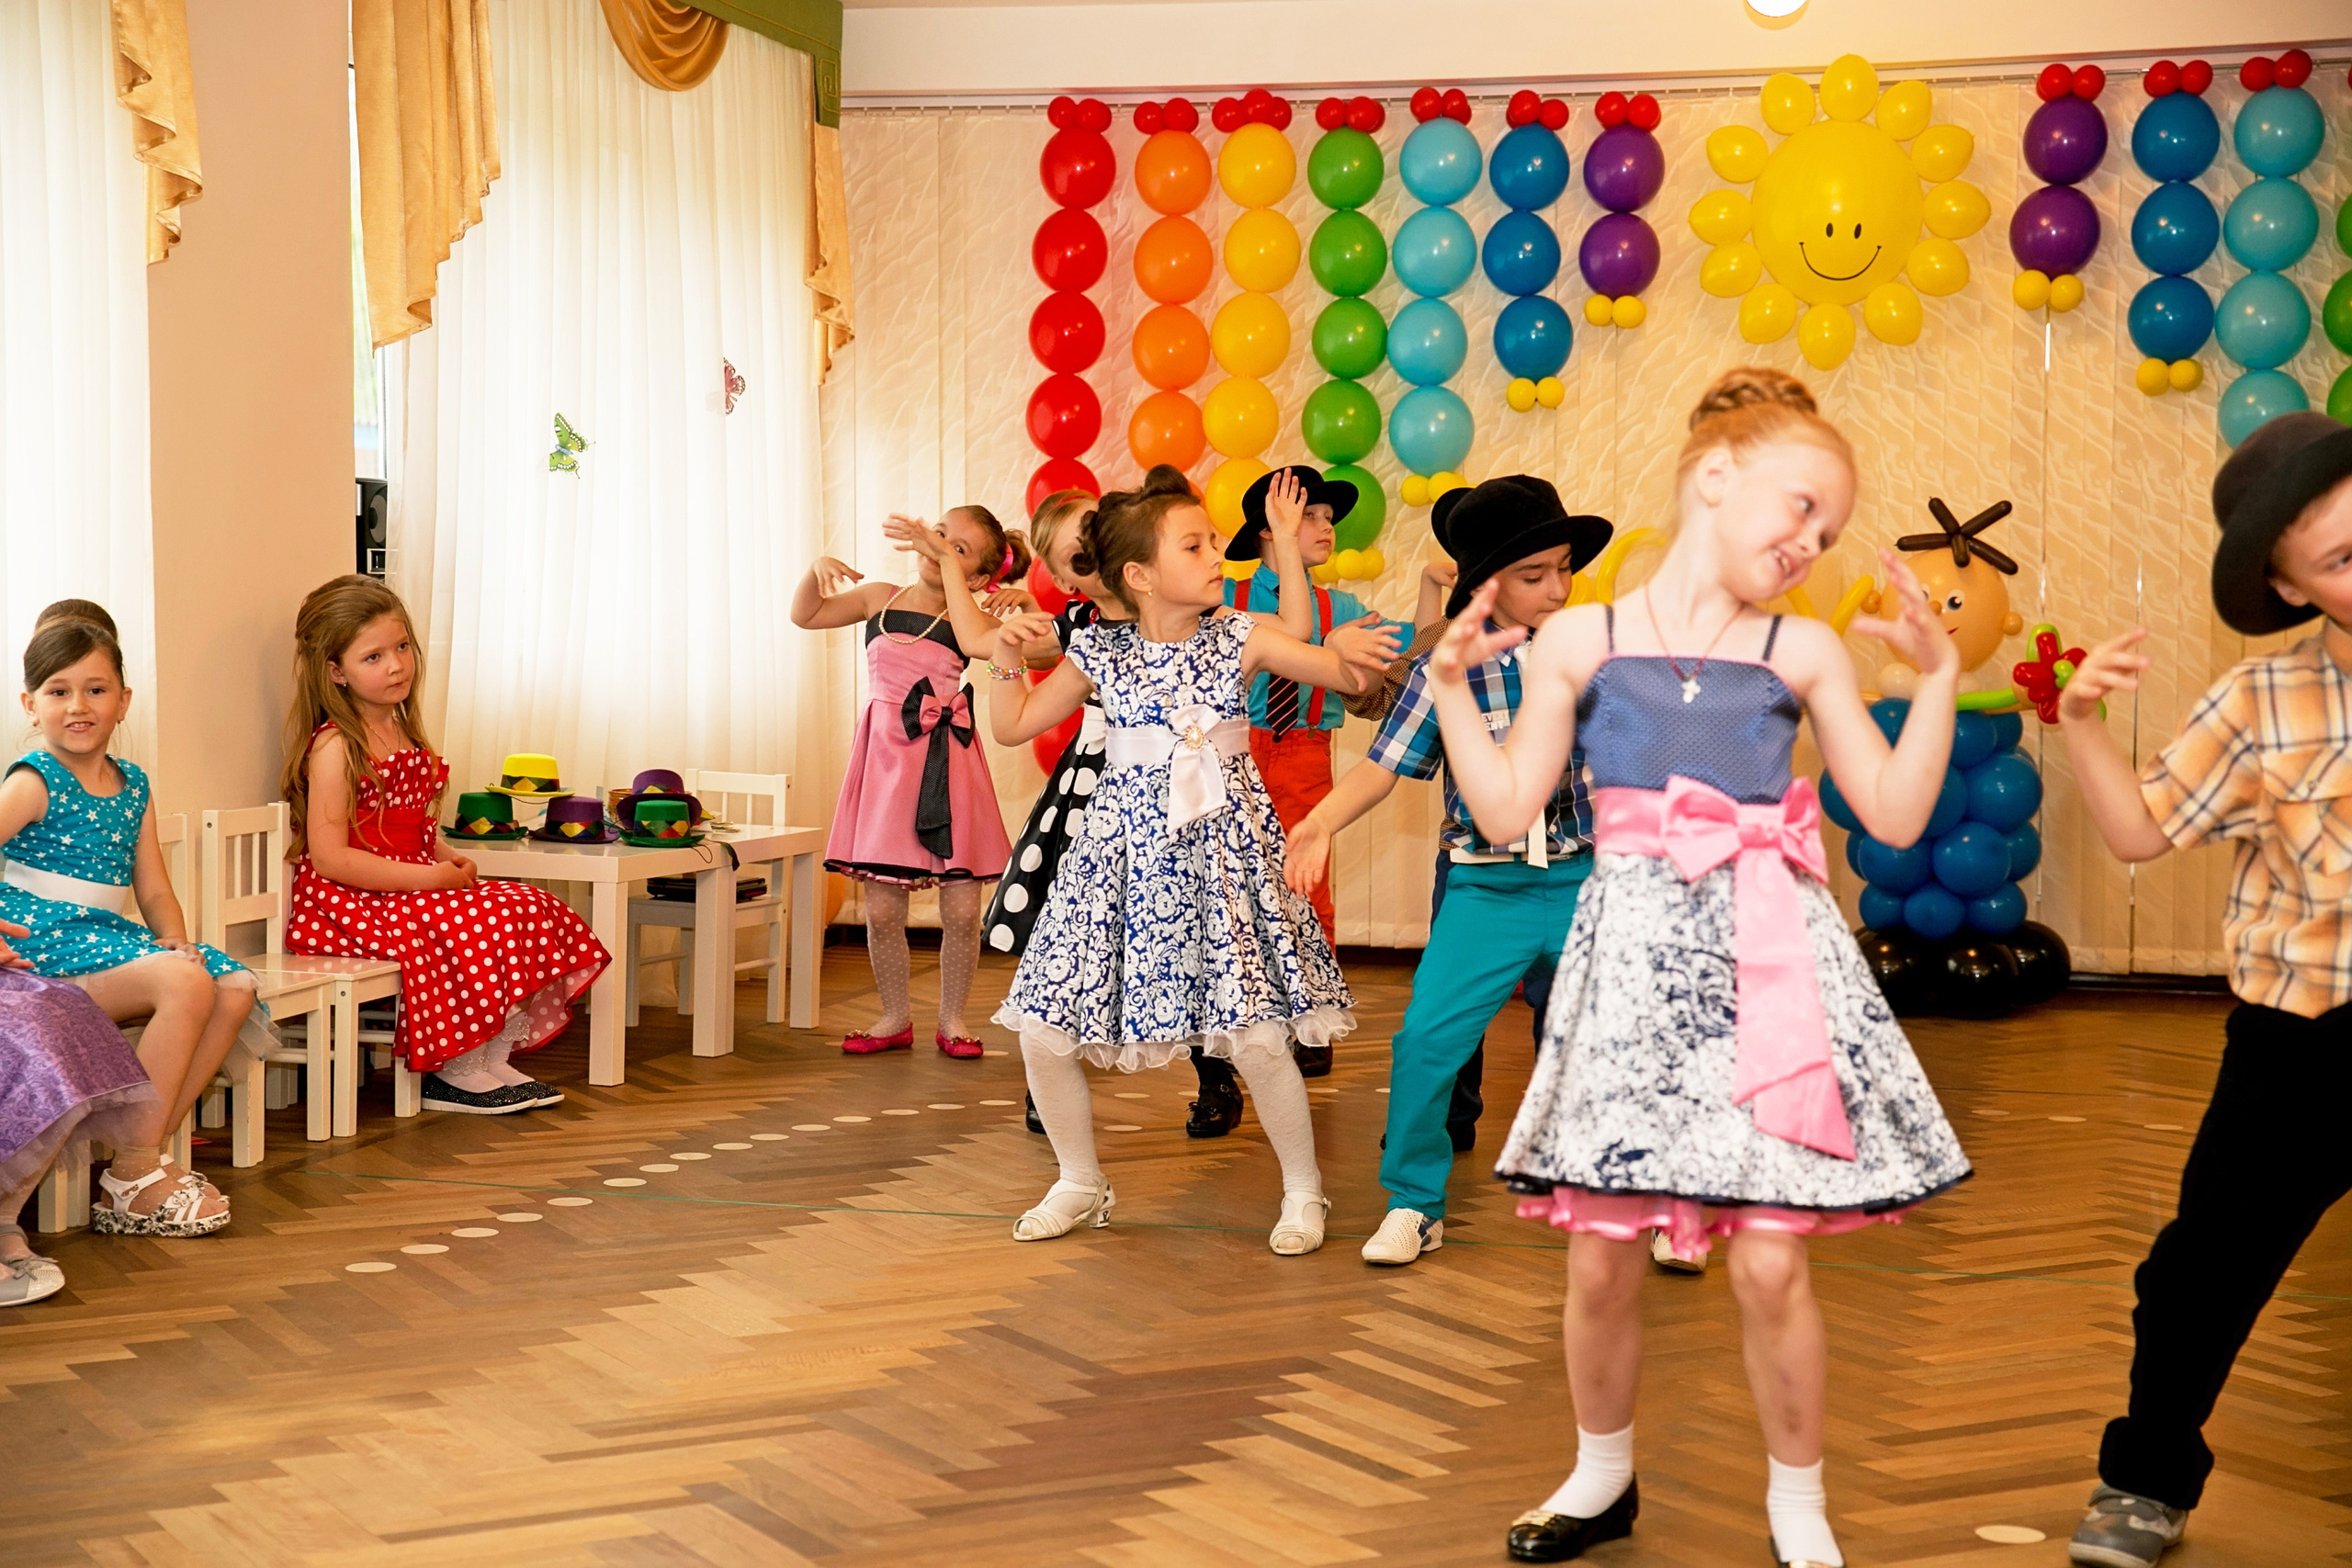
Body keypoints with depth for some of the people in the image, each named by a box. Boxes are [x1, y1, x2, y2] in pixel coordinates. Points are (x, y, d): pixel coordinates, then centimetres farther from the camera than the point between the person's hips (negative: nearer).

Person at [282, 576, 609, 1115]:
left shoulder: (403, 732, 13)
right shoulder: (334, 747, -14)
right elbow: (330, 858, -20)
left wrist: (448, 858, 2)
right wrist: (430, 876, -20)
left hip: (413, 885, 9)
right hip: (348, 905, -9)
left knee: (533, 908, -5)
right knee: (468, 928, -28)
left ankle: (495, 1060, -2)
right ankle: (456, 1072, -11)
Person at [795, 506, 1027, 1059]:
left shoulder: (967, 617, 0)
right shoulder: (879, 598, 10)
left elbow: (979, 643, -24)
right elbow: (805, 616, 16)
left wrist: (947, 564, -19)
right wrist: (818, 570, -4)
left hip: (947, 764, -2)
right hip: (885, 761, 2)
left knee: (961, 910, 0)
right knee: (882, 910, 3)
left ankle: (952, 1020, 18)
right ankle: (896, 1018, 20)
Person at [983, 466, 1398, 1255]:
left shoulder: (1240, 640, -2)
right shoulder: (1100, 653, 0)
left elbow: (1337, 671, -6)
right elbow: (1014, 726, 9)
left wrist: (1345, 647, -28)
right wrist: (1007, 658, -7)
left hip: (1222, 849, -2)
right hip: (1124, 852, 2)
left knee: (1257, 1036, -10)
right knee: (1041, 1032, 0)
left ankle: (1303, 1189, 14)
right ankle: (1082, 1184, 24)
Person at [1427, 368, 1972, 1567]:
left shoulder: (1802, 653, 8)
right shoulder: (1580, 642, 6)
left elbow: (1895, 816, 6)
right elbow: (1506, 812, 4)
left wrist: (1937, 678, 2)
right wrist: (1452, 683, 0)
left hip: (1767, 965, 0)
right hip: (1632, 956, 0)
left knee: (1770, 1263, -5)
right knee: (1601, 1255, 4)